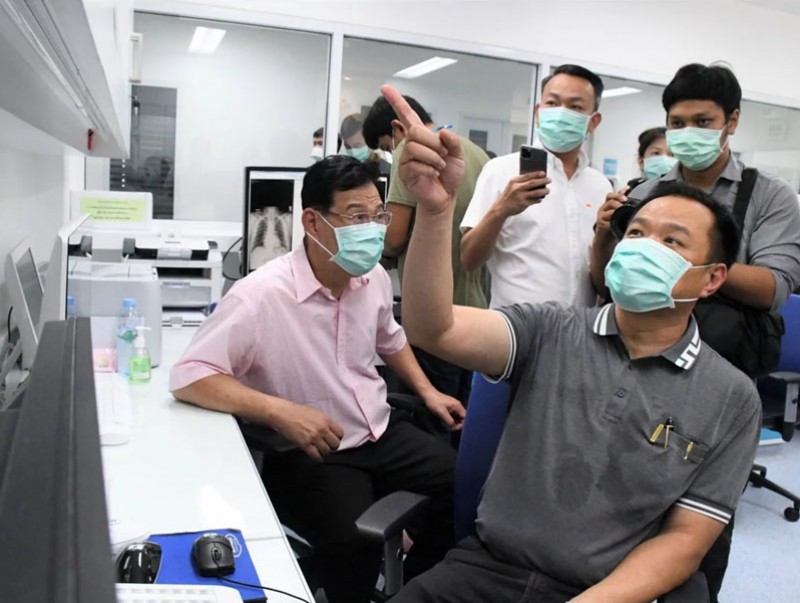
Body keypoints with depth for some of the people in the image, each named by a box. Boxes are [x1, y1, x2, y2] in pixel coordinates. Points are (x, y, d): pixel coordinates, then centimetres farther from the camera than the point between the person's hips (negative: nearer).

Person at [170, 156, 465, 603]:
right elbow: (188, 377, -23)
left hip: (382, 431, 7)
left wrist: (427, 391, 12)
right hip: (309, 452, -6)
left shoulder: (374, 278, -1)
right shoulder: (262, 294, -22)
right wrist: (279, 411, -32)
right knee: (353, 541, -31)